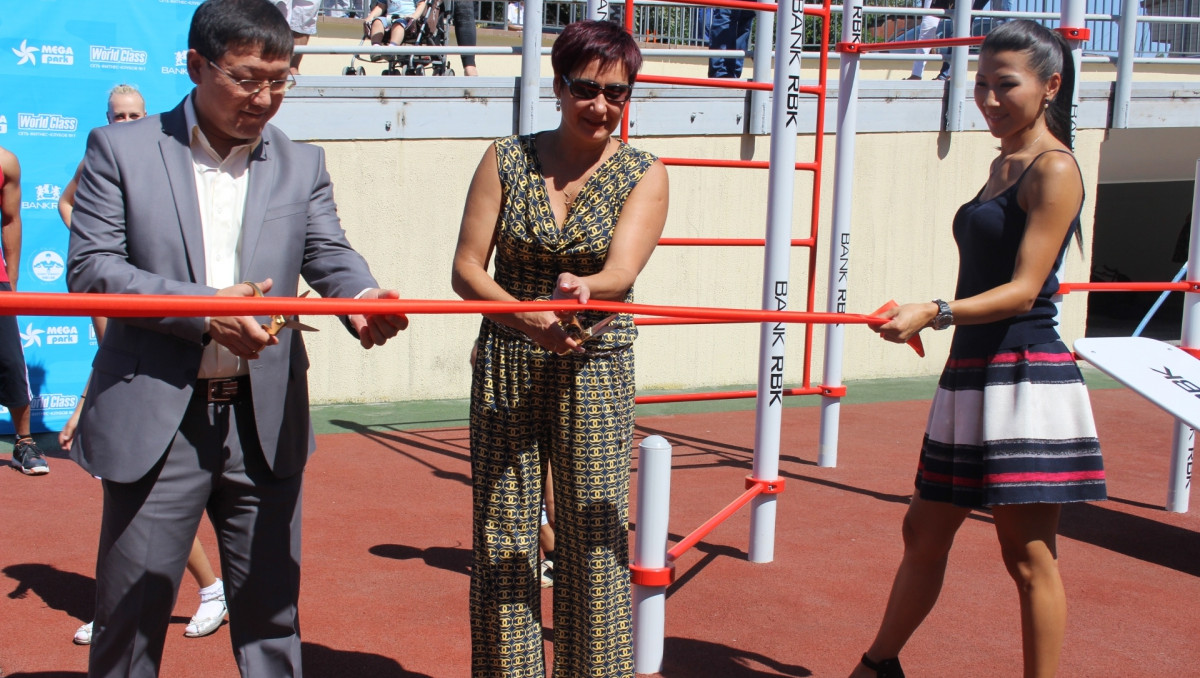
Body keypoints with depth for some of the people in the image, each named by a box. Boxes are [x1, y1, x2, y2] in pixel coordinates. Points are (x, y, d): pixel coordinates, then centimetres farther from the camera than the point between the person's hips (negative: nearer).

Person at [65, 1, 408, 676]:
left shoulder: (303, 165, 10)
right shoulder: (120, 150, 2)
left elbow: (331, 255, -3)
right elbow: (90, 267, -7)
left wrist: (362, 299, -27)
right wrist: (202, 309, -19)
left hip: (265, 422, 3)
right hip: (157, 422, -2)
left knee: (271, 609, 11)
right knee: (132, 612, 7)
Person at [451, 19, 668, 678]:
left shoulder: (643, 174, 1)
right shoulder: (507, 160, 2)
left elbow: (620, 271, -14)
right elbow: (466, 268, -2)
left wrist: (581, 289, -37)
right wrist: (528, 319, -19)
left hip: (595, 373, -1)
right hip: (506, 369, 1)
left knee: (593, 536, 1)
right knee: (502, 531, 4)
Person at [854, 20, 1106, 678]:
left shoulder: (1054, 169, -10)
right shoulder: (1002, 164, 16)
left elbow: (1024, 290, -19)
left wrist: (935, 313, -31)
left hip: (1025, 379, -9)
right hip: (972, 377, 9)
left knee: (1028, 555, 0)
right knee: (923, 533, 16)